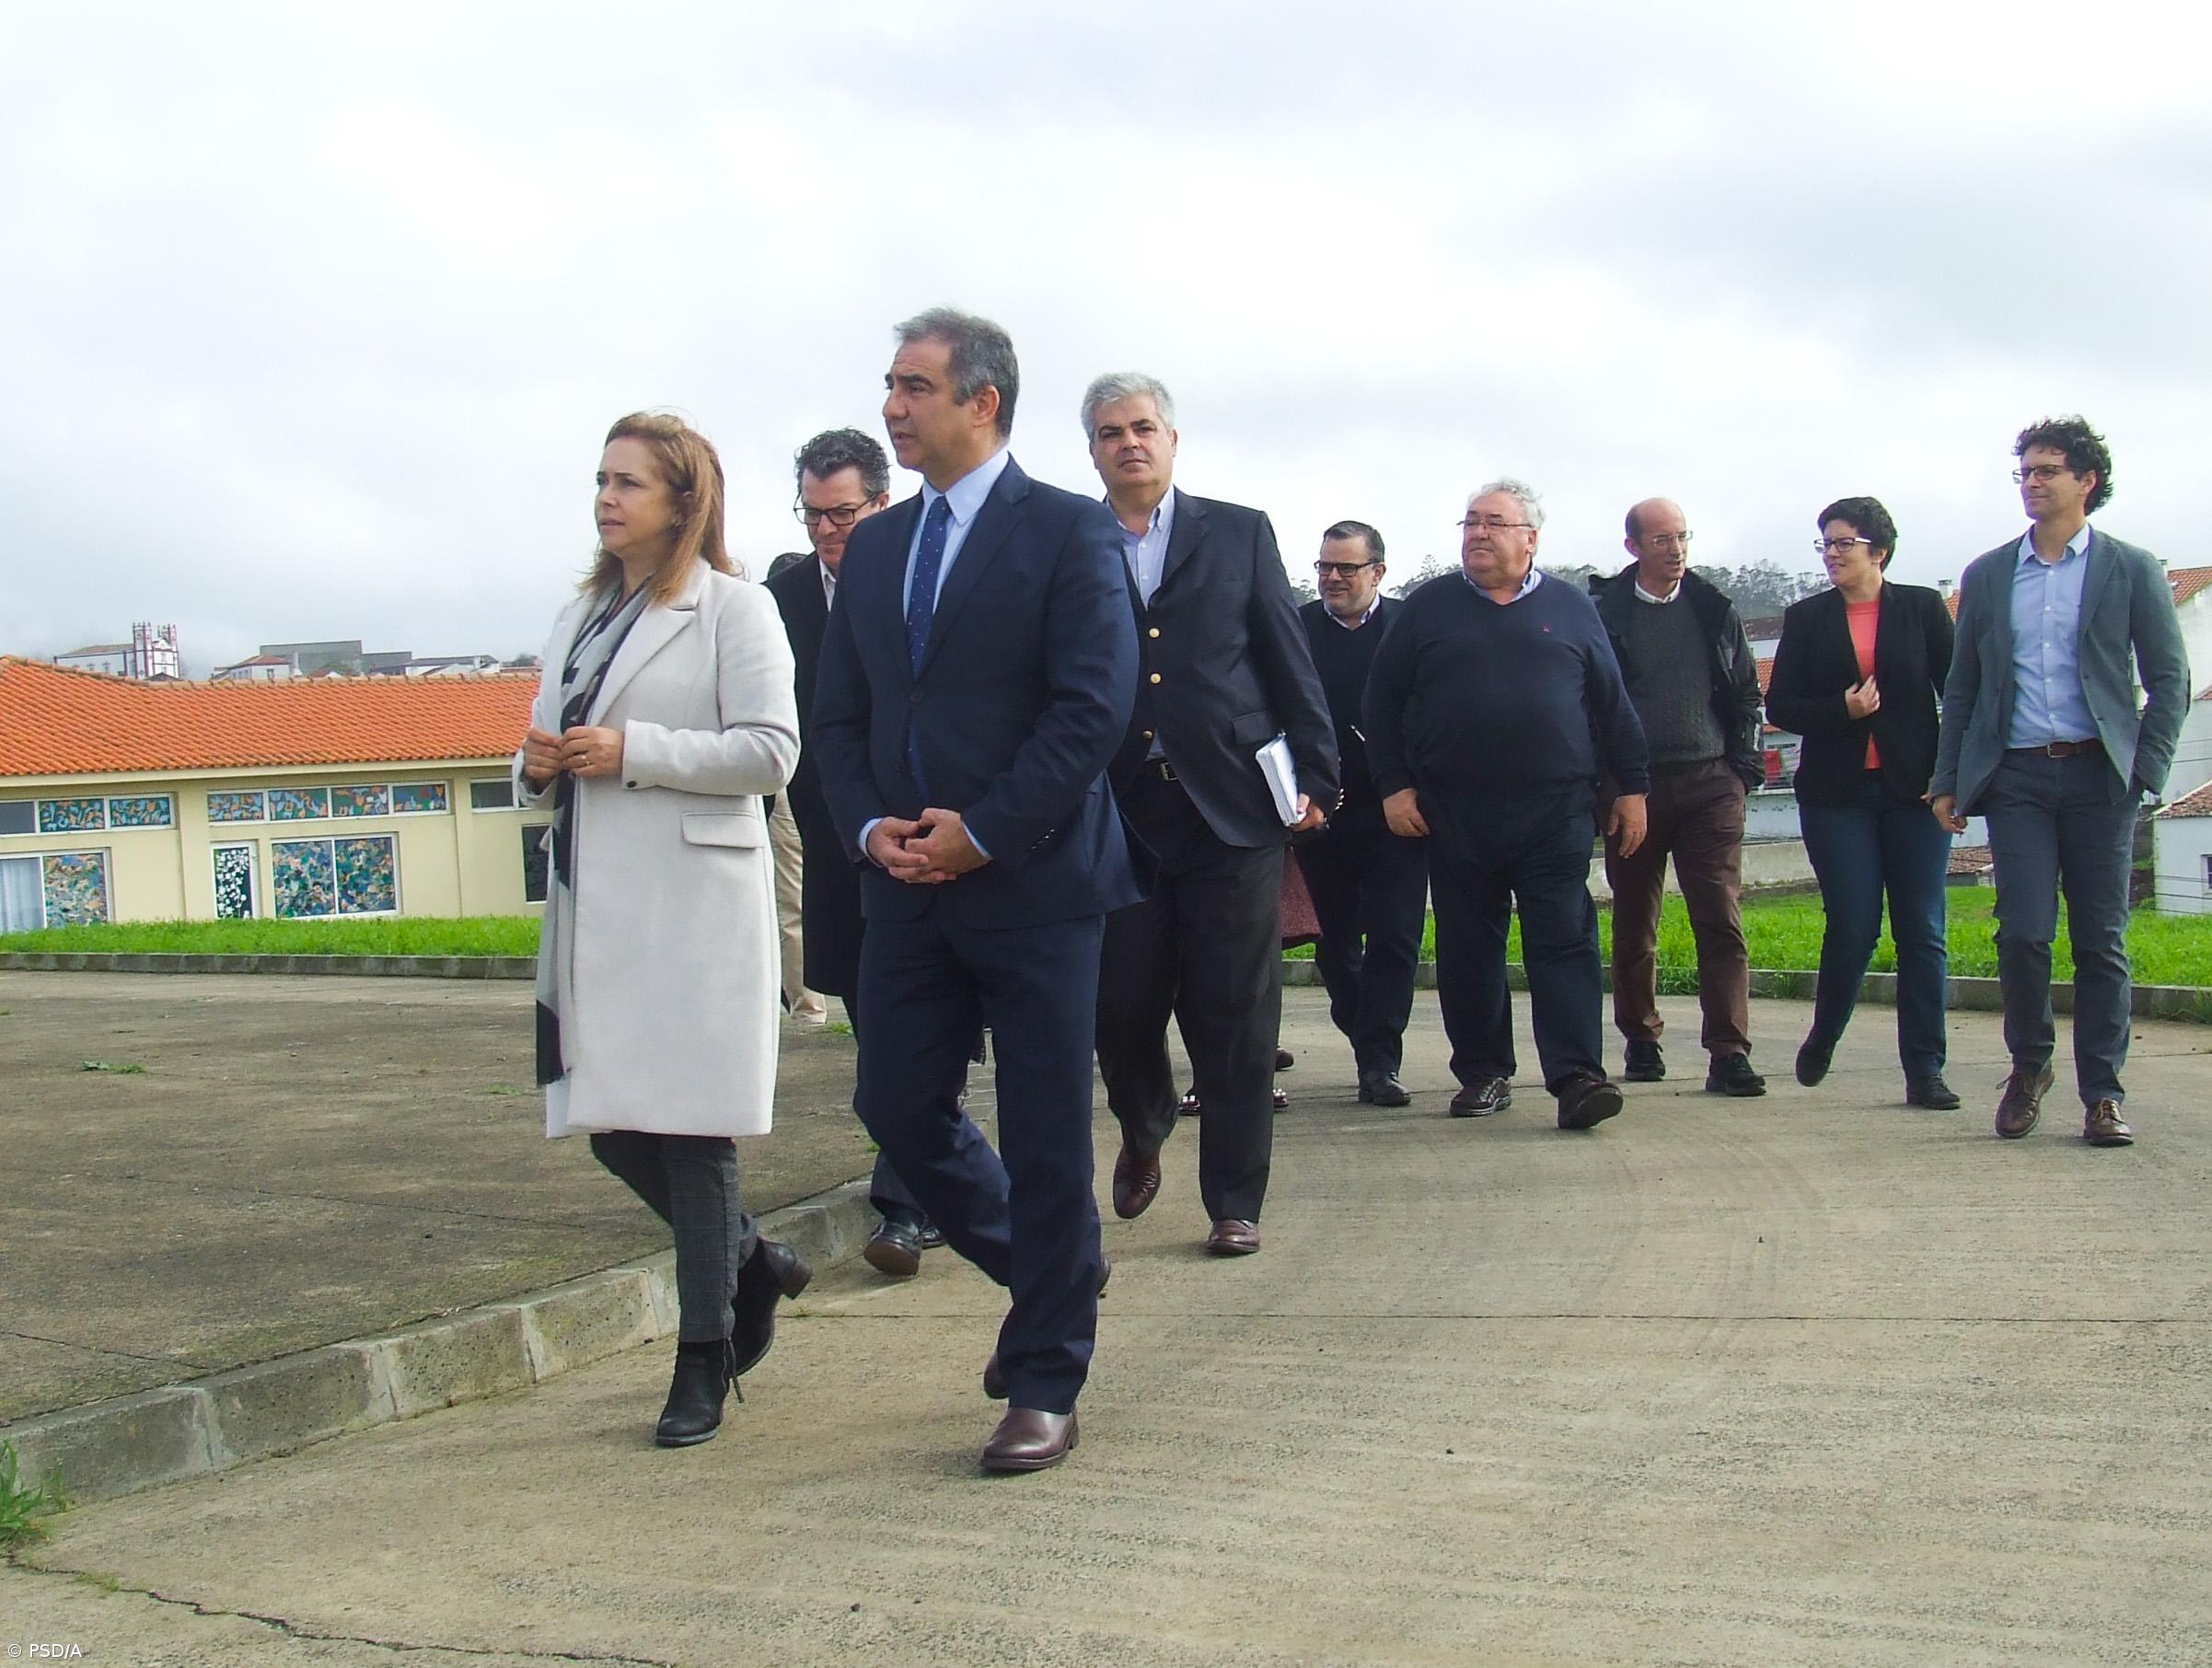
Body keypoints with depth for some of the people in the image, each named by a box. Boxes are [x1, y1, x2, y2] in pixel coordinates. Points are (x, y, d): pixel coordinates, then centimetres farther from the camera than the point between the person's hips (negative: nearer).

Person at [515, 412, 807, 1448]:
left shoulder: (733, 608, -3)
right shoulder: (583, 614, 20)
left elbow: (770, 751, -11)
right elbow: (557, 744, 25)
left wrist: (633, 752, -16)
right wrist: (540, 766, 1)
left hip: (692, 903, -7)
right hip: (594, 906, 7)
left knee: (687, 1124, -4)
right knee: (610, 1127, 6)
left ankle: (705, 1360, 7)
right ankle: (752, 1263, 29)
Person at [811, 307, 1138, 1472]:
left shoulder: (1067, 534, -5)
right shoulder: (873, 546, 14)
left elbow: (1093, 706, -13)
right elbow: (838, 715, 14)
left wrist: (984, 832, -16)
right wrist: (868, 829, -4)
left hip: (1035, 882, -6)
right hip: (908, 886, 6)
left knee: (1044, 1136, 1)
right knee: (897, 1108, 7)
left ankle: (1043, 1386, 12)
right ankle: (1051, 1271, 32)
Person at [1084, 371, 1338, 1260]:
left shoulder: (1239, 534, 8)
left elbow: (1290, 662, 7)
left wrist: (1315, 775, -1)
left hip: (1232, 808, 0)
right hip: (1118, 812, 1)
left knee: (1235, 1019, 1)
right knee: (1120, 1005, 3)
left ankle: (1234, 1202, 13)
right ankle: (1143, 1132, 34)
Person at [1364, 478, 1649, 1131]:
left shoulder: (1570, 609, 9)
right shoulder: (1429, 606, 8)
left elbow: (1612, 705, 11)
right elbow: (1383, 701, 9)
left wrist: (1631, 786, 8)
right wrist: (1394, 785, 1)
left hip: (1555, 810, -1)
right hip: (1455, 814, 1)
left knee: (1564, 940, -8)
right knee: (1467, 947, 5)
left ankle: (1577, 1076, -10)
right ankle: (1483, 1074, 14)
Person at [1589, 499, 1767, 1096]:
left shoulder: (1714, 609, 10)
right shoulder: (1604, 613, 1)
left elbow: (1747, 691, 16)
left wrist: (1742, 762, 5)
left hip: (1710, 784, 1)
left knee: (1721, 919, -8)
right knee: (1633, 923, 8)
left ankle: (1728, 1053, -10)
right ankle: (1641, 1041, 23)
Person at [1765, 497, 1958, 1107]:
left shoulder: (1922, 608, 5)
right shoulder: (1806, 618, 8)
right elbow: (1780, 705, 6)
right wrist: (1841, 710, -12)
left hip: (1915, 790, 0)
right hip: (1837, 793, 0)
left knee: (1922, 932, -2)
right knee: (1853, 926, -5)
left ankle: (1924, 1070, 3)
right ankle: (1822, 1039, 20)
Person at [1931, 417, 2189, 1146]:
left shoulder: (2132, 569, 6)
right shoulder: (1987, 575, 12)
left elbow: (2168, 681, 4)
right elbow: (1962, 686, 15)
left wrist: (2147, 770, -6)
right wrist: (1949, 780, 9)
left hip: (2098, 773, -1)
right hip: (2016, 774, 1)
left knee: (2101, 940, 0)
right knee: (2023, 932, -7)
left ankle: (2102, 1093, 8)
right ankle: (2028, 1065, 15)